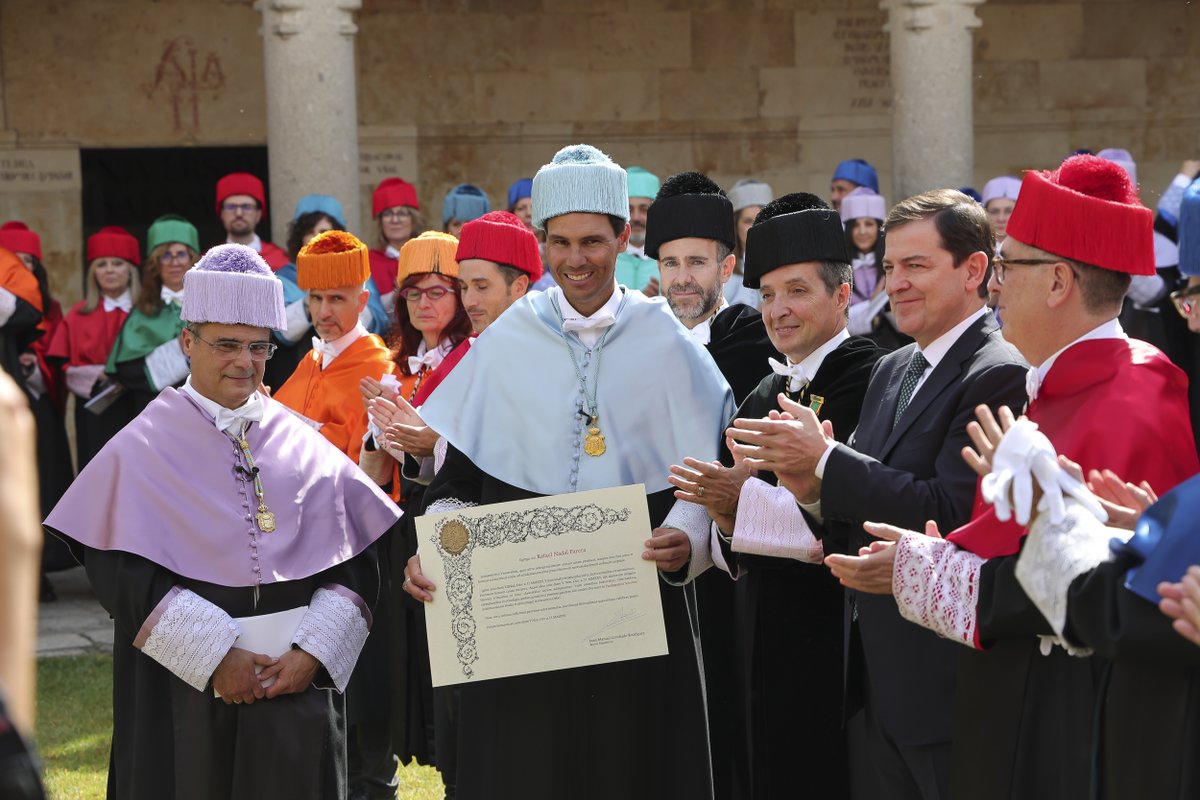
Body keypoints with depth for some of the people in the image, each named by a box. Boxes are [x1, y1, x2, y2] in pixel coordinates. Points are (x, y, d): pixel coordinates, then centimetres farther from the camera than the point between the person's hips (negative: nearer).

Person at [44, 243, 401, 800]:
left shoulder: (305, 446, 8)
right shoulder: (144, 449, -1)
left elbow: (354, 563, 3)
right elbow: (123, 575, -9)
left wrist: (313, 653, -10)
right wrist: (215, 656, -15)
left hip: (299, 687, 2)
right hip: (188, 691, -2)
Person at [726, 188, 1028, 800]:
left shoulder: (1001, 375, -14)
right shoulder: (892, 371, 15)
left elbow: (949, 513, -23)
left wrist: (825, 459, -17)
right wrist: (814, 492, -7)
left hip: (944, 676, -8)